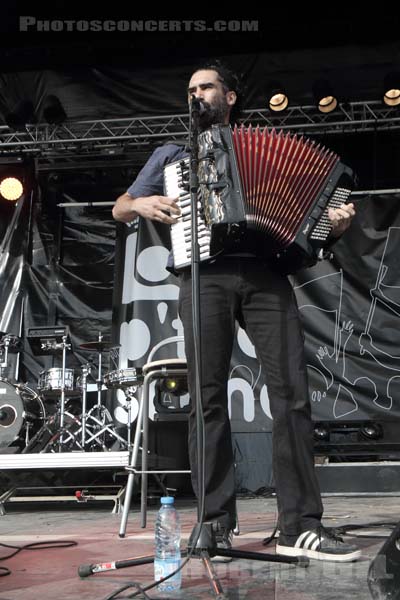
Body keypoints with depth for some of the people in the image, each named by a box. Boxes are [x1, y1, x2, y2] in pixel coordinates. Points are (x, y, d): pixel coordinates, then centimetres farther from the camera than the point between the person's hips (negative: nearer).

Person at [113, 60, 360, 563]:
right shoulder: (171, 154, 27)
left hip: (264, 273, 0)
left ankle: (300, 527, -8)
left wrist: (333, 223, 1)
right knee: (209, 399, -7)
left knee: (291, 392, -11)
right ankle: (217, 524, -1)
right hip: (205, 276, 0)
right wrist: (142, 204, 2)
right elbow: (119, 208, 25)